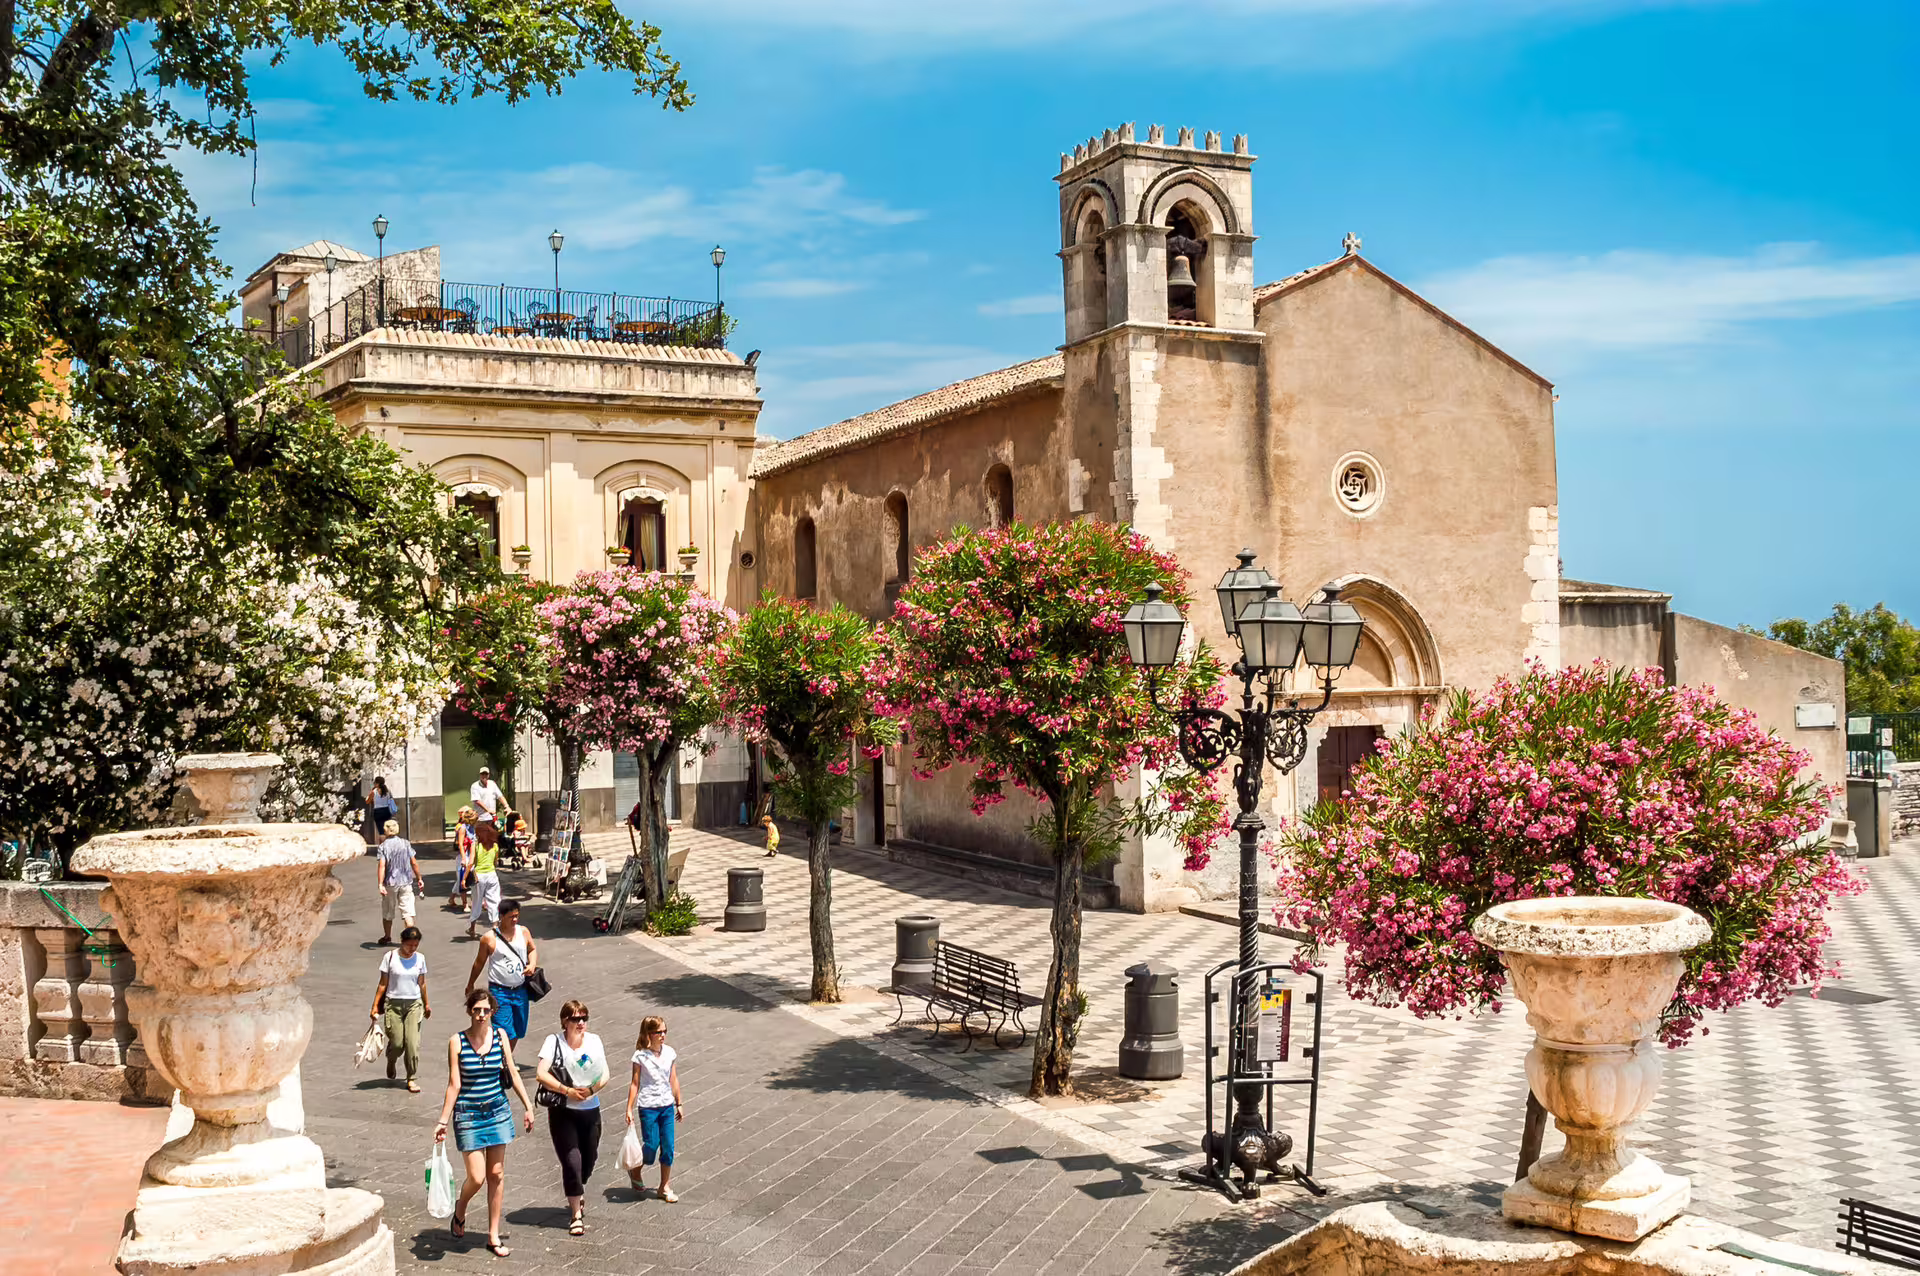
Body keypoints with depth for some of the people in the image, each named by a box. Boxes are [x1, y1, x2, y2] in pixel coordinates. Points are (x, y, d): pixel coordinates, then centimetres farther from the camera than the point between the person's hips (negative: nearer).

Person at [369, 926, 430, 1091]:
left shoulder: (420, 958, 2)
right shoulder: (390, 957, -6)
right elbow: (383, 983, -2)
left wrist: (426, 1004, 17)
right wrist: (375, 1005, -4)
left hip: (414, 1004, 2)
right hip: (393, 1003, -2)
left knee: (412, 1042, -8)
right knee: (397, 1042, -2)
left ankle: (411, 1079, 1)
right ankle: (391, 1062, 32)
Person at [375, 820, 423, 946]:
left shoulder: (383, 846, -7)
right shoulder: (405, 843, -1)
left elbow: (382, 866, -15)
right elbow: (414, 863, 0)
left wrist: (380, 884, -18)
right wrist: (419, 878, 10)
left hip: (390, 883, -1)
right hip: (405, 882, 1)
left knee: (387, 912, 16)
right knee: (407, 912, 0)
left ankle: (387, 938, 30)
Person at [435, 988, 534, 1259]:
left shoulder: (499, 1036, -1)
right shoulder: (457, 1042, -9)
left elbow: (512, 1074, 6)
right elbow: (454, 1085, -7)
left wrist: (527, 1107, 6)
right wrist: (443, 1121, -9)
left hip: (498, 1111, 3)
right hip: (468, 1115, -3)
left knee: (496, 1174, 6)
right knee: (476, 1177, -7)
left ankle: (493, 1236, 16)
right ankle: (460, 1210, 27)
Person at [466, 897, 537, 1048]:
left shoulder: (524, 932, 1)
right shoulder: (489, 938, -10)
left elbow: (532, 950, 16)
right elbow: (479, 962, 2)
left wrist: (532, 964, -6)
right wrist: (470, 985, 12)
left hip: (520, 990, 5)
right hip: (499, 991, -5)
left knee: (517, 1032, 14)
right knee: (505, 1033, -14)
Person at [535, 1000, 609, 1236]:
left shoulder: (594, 1041, 0)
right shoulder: (554, 1042, -10)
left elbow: (605, 1074, 3)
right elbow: (540, 1074, -18)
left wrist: (591, 1089, -16)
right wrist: (568, 1091, -24)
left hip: (590, 1110, 4)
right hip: (562, 1112, -4)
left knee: (589, 1159, 15)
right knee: (571, 1161, -9)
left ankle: (577, 1192, 47)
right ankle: (577, 1215, 1)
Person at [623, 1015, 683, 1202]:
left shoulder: (669, 1052, 2)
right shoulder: (640, 1056, -9)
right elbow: (635, 1083, -6)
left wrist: (679, 1104, 14)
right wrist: (629, 1109, -6)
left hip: (667, 1106, 4)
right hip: (648, 1106, -4)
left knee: (668, 1147, 4)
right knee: (651, 1144, -3)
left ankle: (664, 1187, 16)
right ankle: (635, 1172, 27)